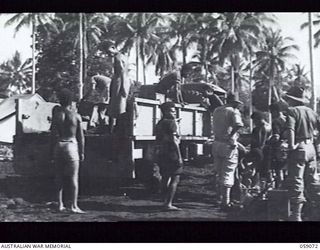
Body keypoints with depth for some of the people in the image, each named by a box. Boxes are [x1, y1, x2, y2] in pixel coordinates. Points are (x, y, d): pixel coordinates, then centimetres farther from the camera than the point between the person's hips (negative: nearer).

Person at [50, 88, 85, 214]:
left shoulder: (56, 111, -2)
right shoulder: (76, 116, -6)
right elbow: (80, 136, -2)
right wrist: (82, 152, 6)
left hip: (58, 146, 3)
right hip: (71, 146, -3)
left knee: (59, 176, 12)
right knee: (74, 177, 0)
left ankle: (60, 204, 12)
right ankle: (74, 205, -4)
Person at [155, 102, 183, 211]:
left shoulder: (159, 124, 15)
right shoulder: (171, 123, -10)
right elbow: (174, 140, -17)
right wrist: (179, 156, -16)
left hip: (162, 154, 9)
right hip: (172, 154, -9)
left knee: (165, 178, 16)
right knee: (175, 179, -6)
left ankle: (166, 201, 23)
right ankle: (168, 203, -11)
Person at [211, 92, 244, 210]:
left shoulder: (216, 110, 12)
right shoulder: (234, 111, -8)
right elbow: (238, 124, -27)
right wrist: (231, 135, -17)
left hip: (216, 143, 6)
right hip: (228, 145, -6)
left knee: (220, 173, 16)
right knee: (227, 174, -2)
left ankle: (222, 197, 22)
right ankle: (226, 202, -4)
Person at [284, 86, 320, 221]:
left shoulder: (292, 111, -7)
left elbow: (290, 129, -22)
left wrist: (291, 145, -28)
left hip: (298, 149, -6)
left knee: (296, 182, -5)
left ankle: (296, 215, -7)